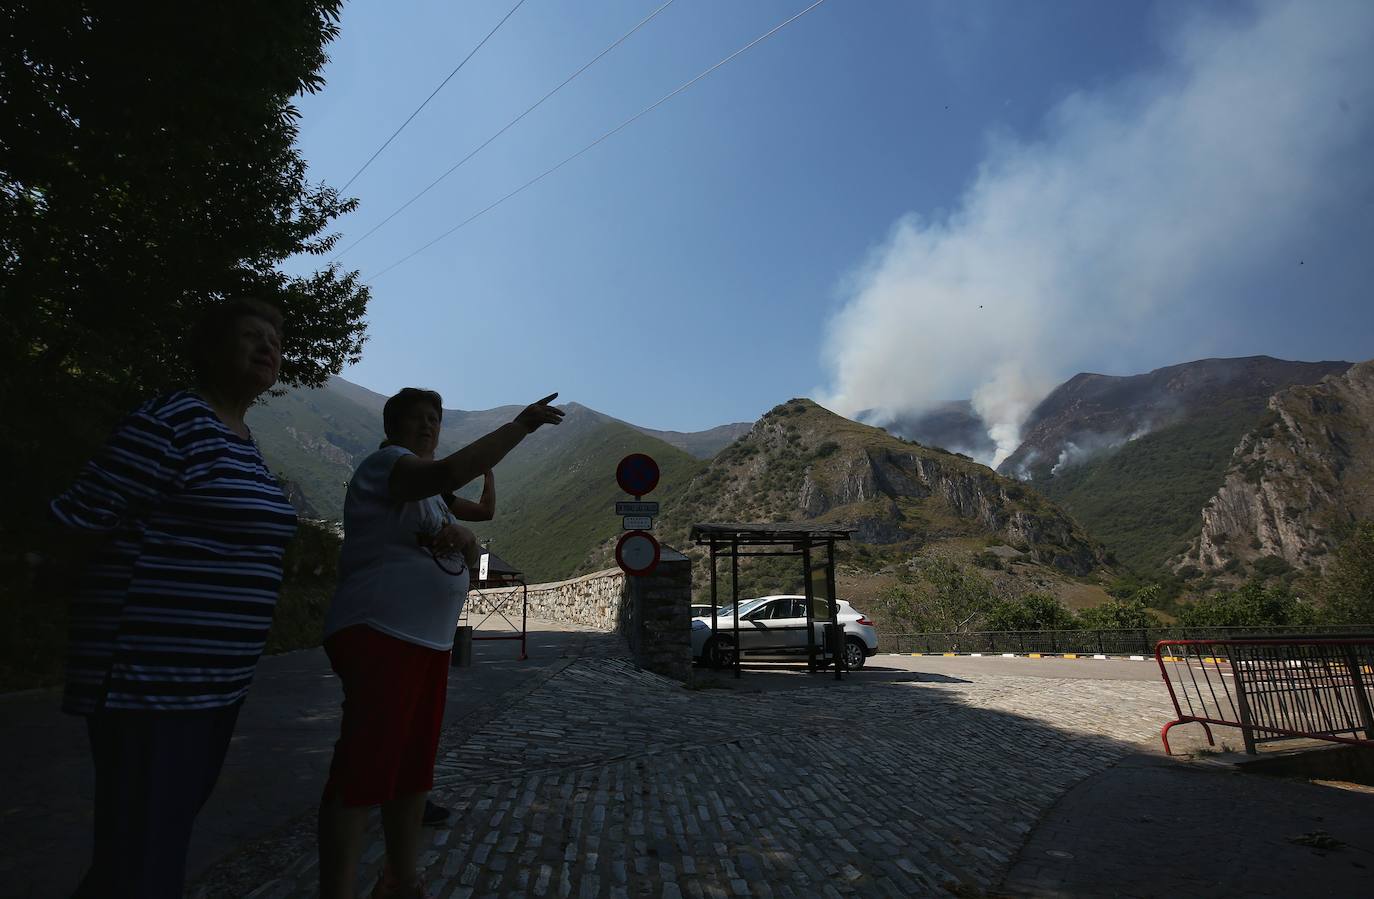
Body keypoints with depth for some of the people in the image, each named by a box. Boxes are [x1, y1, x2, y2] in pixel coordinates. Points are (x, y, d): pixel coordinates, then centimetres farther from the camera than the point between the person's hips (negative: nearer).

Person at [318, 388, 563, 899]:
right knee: (361, 772, -8)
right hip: (379, 635, -10)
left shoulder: (426, 494, 22)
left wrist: (463, 540, -6)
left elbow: (472, 557, 18)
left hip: (429, 642, 10)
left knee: (414, 770, 15)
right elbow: (448, 473, -29)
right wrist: (519, 426, -25)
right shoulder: (384, 462, -6)